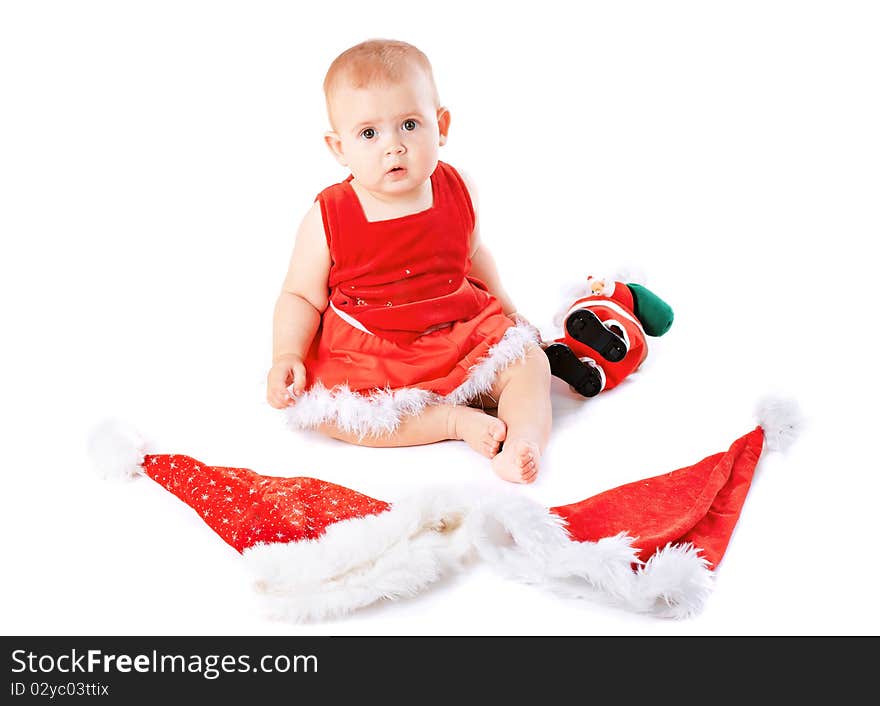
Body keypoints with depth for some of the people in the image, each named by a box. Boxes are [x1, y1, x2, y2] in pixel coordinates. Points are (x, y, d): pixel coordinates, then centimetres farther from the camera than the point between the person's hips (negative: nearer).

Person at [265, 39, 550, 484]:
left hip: (464, 336, 3)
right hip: (364, 358, -2)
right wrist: (286, 356, -21)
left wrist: (506, 309, 22)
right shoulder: (327, 219, -15)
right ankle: (456, 421, -25)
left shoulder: (458, 191, -4)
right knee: (319, 408, -26)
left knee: (529, 361, -12)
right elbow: (300, 297, -7)